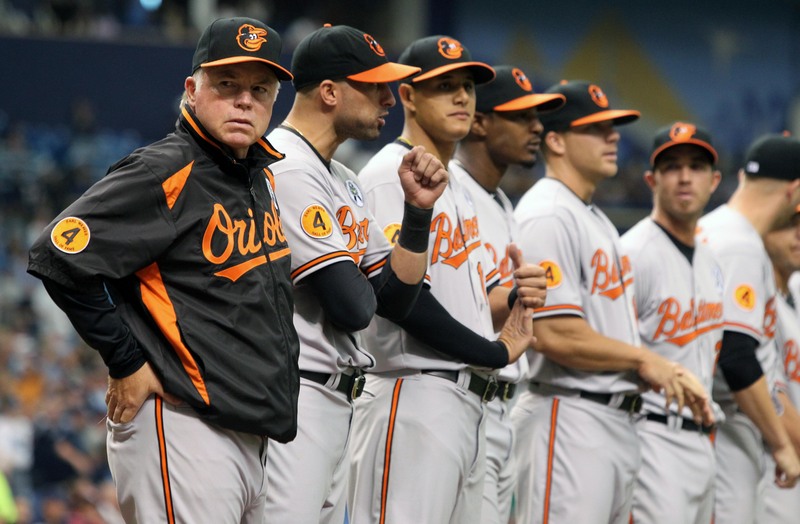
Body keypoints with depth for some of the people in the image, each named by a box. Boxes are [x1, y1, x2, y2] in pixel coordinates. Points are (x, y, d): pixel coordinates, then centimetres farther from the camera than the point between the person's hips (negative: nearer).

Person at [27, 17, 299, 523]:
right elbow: (59, 254, -19)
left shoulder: (261, 176, 15)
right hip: (182, 429, -9)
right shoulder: (165, 173, -12)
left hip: (250, 435, 9)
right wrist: (127, 363, -15)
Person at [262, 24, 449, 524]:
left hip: (337, 406, 10)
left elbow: (396, 300, 14)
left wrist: (419, 209, 4)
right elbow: (354, 307, -18)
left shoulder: (344, 180, 17)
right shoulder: (287, 168, -14)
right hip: (293, 403, -10)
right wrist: (360, 281, 5)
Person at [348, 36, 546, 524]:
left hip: (470, 407, 10)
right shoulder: (391, 176, -8)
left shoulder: (458, 190, 22)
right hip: (413, 401, -10)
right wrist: (498, 351, -8)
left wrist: (517, 297, -1)